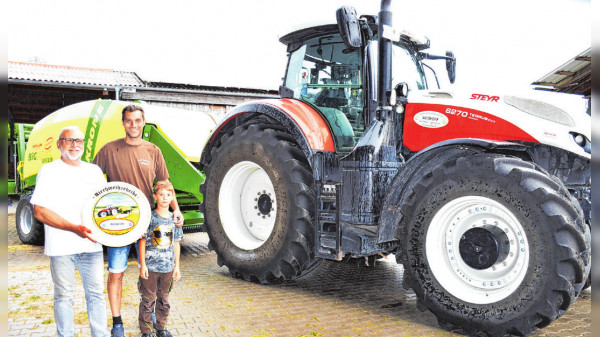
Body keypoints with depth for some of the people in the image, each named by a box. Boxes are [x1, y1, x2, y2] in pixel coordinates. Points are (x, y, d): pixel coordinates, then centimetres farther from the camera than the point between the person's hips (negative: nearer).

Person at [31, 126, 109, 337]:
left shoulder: (94, 171, 13)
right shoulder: (49, 171, -2)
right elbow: (40, 211, -10)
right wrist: (74, 228, -21)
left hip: (92, 244, 4)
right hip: (61, 247, -4)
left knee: (96, 293, 10)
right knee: (64, 296, 7)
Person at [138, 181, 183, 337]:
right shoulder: (149, 218, -6)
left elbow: (176, 244, 10)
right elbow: (142, 242, -5)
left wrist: (177, 266, 9)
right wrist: (143, 265, -9)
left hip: (168, 267, 4)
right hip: (150, 266, -4)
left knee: (164, 299, 14)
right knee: (148, 300, 4)